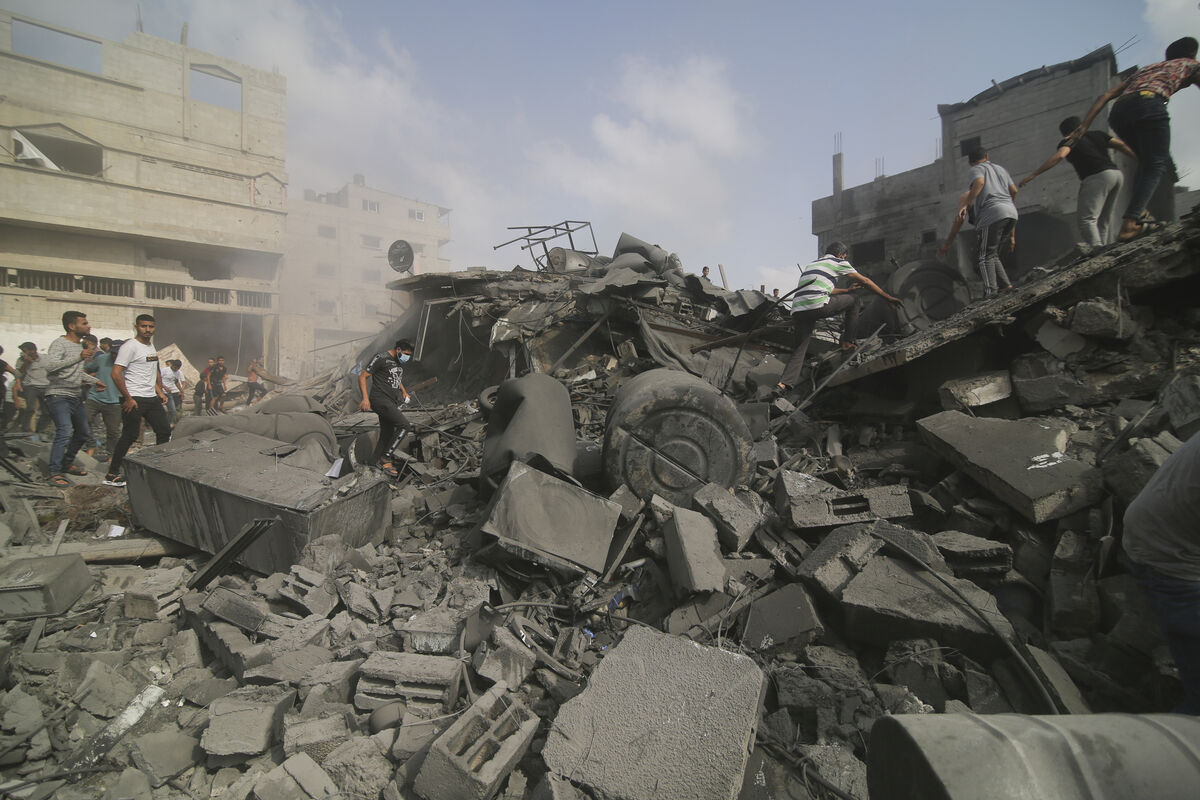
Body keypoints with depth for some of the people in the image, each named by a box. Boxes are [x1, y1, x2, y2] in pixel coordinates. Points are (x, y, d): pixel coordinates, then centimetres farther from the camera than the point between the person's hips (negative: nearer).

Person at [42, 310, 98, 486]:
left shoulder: (81, 345, 13)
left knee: (82, 432, 16)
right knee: (65, 433, -18)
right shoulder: (59, 343, -13)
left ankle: (67, 463, 32)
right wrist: (79, 356, -31)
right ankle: (55, 473, -12)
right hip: (59, 396, -9)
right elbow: (48, 365, -30)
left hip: (76, 396, 9)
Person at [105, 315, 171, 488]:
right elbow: (116, 373, -17)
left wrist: (160, 391, 17)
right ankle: (112, 475, 6)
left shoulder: (151, 346, 15)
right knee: (129, 436, -4)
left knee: (165, 431, 9)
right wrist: (128, 398, -18)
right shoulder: (130, 346, -11)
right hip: (134, 400, -8)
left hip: (152, 398, 8)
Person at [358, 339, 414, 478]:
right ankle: (386, 457, -12)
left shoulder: (400, 362, 16)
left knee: (387, 435, 9)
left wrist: (404, 392, 20)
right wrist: (365, 398, -20)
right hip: (380, 400, -9)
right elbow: (362, 376, -11)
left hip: (392, 402, 9)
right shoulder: (381, 358, -10)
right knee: (404, 424, -21)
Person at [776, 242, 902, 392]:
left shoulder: (810, 265, 35)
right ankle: (848, 342, 17)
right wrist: (888, 297, 25)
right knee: (854, 300, 17)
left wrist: (847, 290, 53)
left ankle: (784, 384, -10)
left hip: (797, 310, 6)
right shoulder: (838, 262, 16)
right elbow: (864, 281, 18)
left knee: (799, 350, 10)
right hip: (817, 305, -6)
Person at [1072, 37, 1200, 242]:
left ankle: (1138, 213, 1)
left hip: (1119, 110, 5)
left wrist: (1084, 125, 19)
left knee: (1146, 160, 21)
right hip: (1149, 103, -5)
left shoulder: (1146, 69, 39)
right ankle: (1129, 223, -25)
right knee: (1156, 165, -4)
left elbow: (1106, 95, 26)